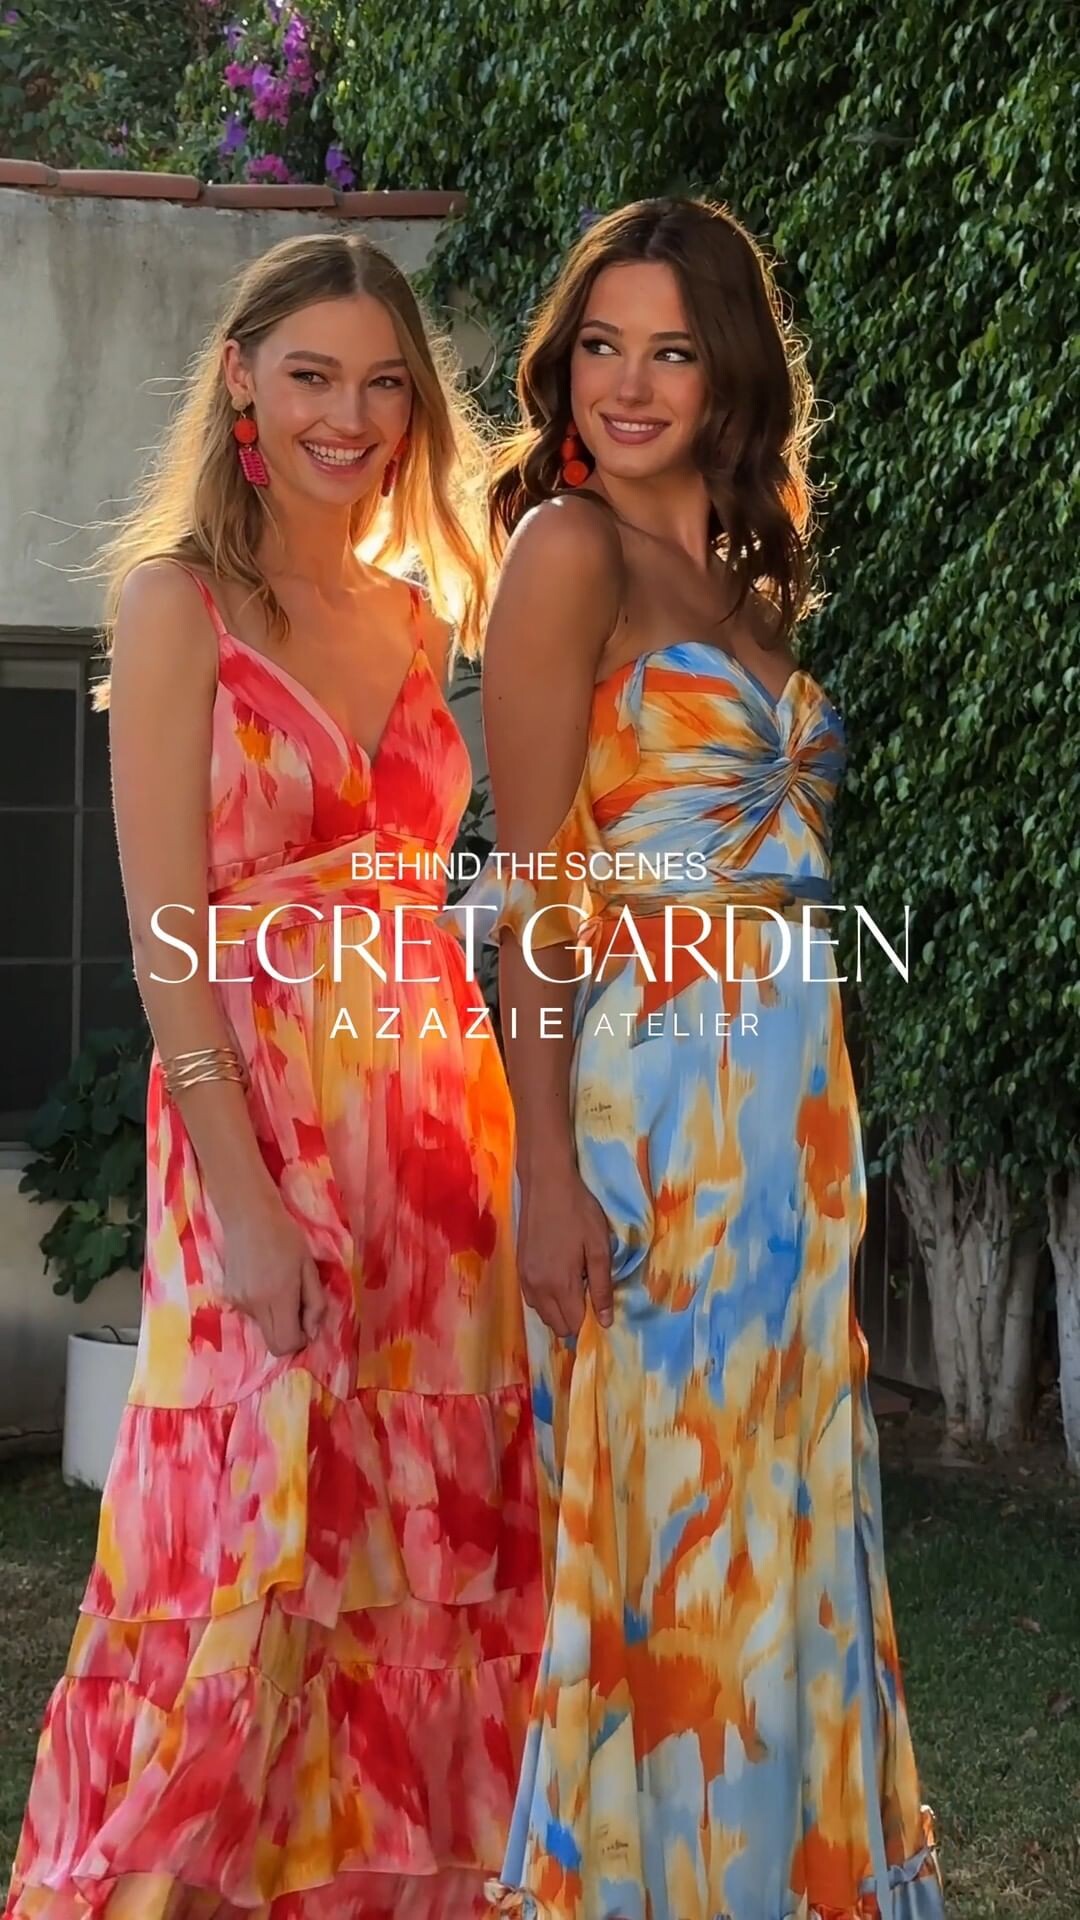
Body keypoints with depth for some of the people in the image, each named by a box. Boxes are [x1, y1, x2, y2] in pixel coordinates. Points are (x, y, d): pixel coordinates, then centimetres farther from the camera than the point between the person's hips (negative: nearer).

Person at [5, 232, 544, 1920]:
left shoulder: (420, 620, 14)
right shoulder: (184, 602, -4)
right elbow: (169, 934, -10)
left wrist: (488, 1137, 6)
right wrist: (246, 1200, -17)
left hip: (435, 1120, 6)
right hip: (260, 1121, -6)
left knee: (422, 1548, 8)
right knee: (255, 1537, -5)